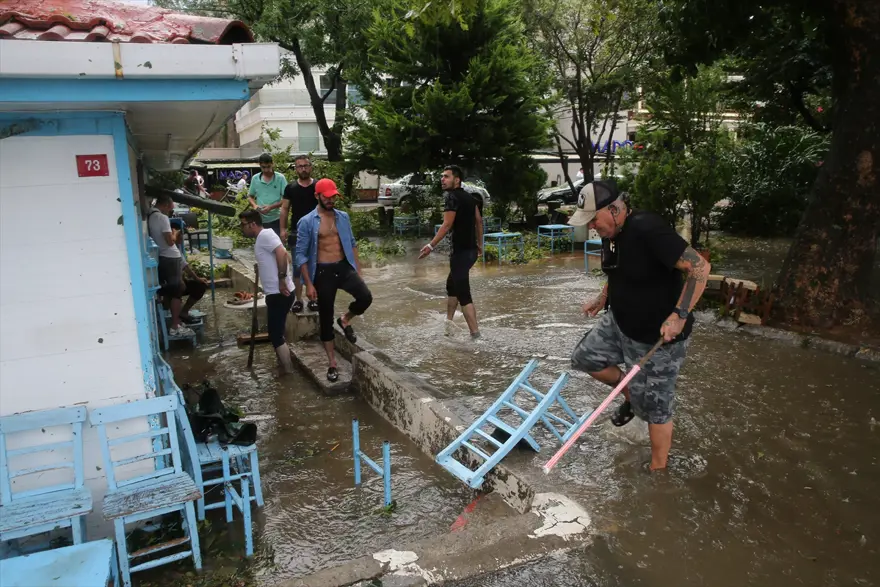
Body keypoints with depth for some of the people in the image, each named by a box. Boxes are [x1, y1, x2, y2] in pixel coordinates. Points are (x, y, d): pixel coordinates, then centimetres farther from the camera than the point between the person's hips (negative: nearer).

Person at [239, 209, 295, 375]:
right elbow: (284, 257, 22)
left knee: (276, 336, -4)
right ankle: (284, 367, 29)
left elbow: (282, 253, -28)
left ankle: (288, 373, 4)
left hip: (279, 294, -11)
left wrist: (282, 279, -24)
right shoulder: (262, 238, 18)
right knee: (276, 333, 19)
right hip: (275, 293, 11)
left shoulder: (265, 234, -13)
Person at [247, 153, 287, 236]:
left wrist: (271, 207, -18)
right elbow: (250, 196, 16)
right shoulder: (255, 179, 6)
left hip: (275, 219, -3)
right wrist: (254, 205, -7)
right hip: (260, 220, 3)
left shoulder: (280, 178, -4)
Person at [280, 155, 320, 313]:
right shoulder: (290, 188, 4)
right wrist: (283, 229, -4)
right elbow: (285, 209, 5)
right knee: (297, 267, 5)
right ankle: (298, 299, 14)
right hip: (296, 232, 1)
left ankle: (313, 298, 17)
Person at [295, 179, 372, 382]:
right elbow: (301, 254, -6)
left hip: (344, 267, 3)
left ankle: (345, 320, 13)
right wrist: (308, 283, -10)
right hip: (323, 272, -3)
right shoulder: (307, 222, -6)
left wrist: (357, 269, 11)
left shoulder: (343, 217, 7)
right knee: (326, 319, 4)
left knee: (365, 297, -21)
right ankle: (332, 363, 18)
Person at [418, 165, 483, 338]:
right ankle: (448, 323, 33)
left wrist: (431, 245, -23)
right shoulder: (469, 196, 13)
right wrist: (480, 244, 26)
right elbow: (479, 221, 18)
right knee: (451, 285, 24)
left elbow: (447, 225, -22)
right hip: (471, 250, 9)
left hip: (461, 252, -9)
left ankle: (475, 335, -6)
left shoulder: (450, 196, -13)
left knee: (464, 294, -6)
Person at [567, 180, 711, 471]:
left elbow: (700, 266, -29)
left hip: (658, 337, -9)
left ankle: (658, 470, 23)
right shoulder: (610, 233, 0)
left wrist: (679, 314, -33)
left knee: (654, 406, 3)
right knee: (584, 357, 14)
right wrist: (601, 299, 9)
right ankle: (631, 394, 33)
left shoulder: (647, 228, -29)